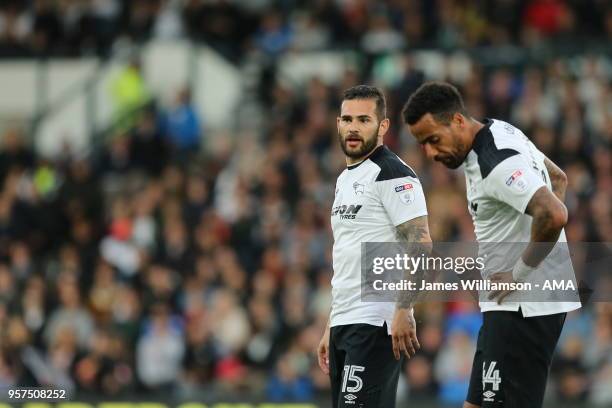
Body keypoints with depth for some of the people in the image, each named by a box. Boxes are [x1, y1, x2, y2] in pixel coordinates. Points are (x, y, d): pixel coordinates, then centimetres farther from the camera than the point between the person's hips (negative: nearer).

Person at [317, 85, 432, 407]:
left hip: (376, 324, -9)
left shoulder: (393, 174, -9)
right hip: (344, 324, 9)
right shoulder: (345, 179, 20)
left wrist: (403, 311, -25)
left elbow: (420, 246, -17)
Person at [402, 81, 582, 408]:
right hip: (511, 305, 11)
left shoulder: (498, 163, -21)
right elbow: (558, 178, 26)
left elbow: (554, 215, -34)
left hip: (524, 308, -11)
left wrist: (521, 272, -20)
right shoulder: (499, 134, 11)